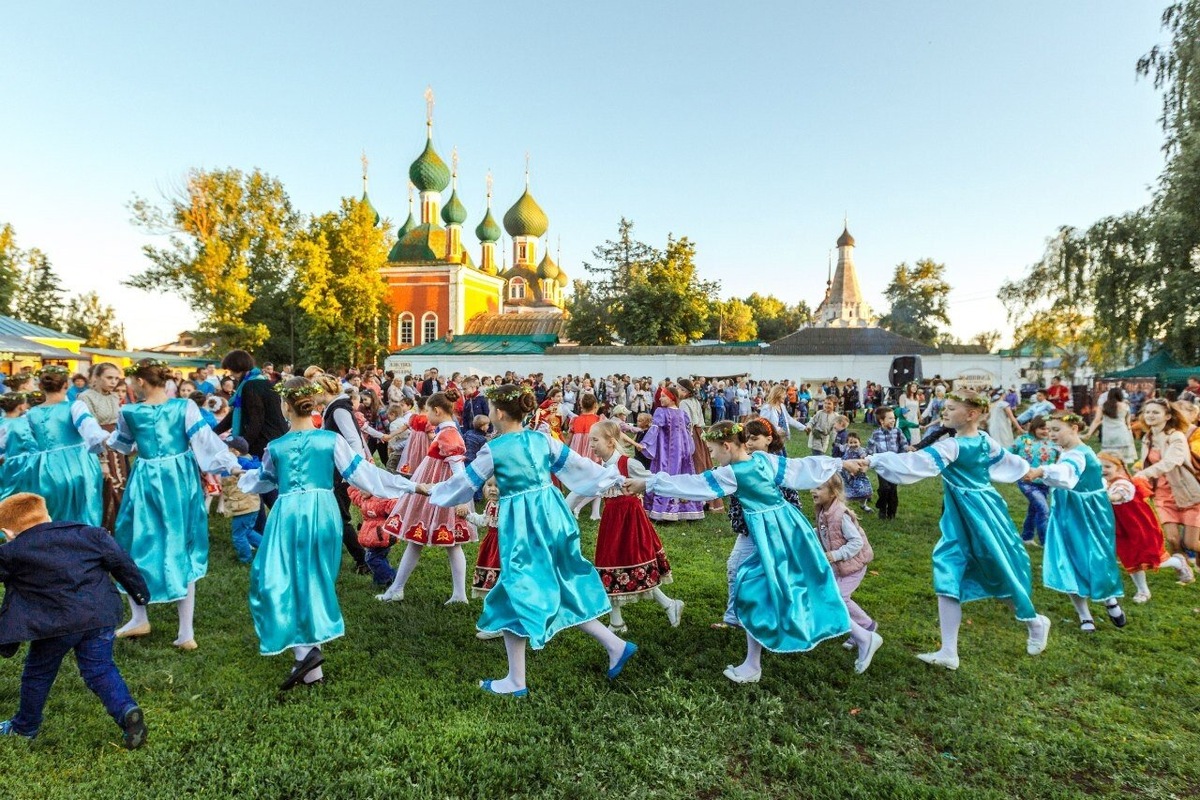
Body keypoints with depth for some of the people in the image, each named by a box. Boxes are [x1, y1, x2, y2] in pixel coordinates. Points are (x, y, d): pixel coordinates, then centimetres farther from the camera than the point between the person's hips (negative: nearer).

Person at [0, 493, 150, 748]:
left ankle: (25, 726, 39)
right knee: (100, 669, 9)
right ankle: (127, 710, -10)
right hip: (100, 616, 3)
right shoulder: (87, 533, 7)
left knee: (37, 674, 21)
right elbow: (120, 561, 8)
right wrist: (140, 590, 18)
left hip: (55, 623, -3)